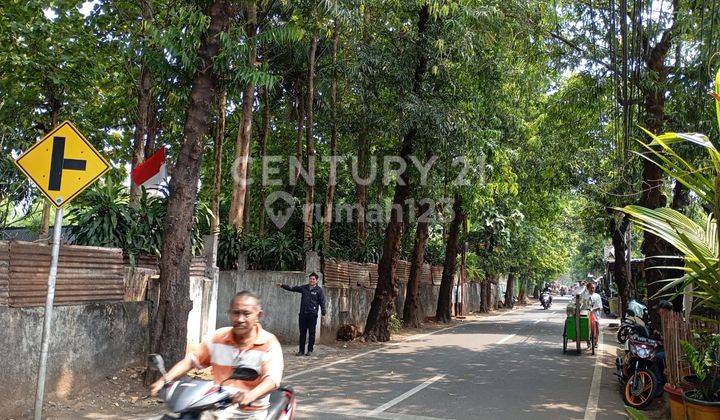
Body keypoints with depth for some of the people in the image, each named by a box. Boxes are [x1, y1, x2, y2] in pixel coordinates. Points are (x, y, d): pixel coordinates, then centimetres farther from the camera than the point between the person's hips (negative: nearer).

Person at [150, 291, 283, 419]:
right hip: (217, 408, 3)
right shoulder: (218, 337, 4)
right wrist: (164, 380, -6)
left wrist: (251, 396, -43)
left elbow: (272, 379, -23)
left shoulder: (270, 343, -11)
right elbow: (192, 360, 9)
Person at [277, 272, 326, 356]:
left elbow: (322, 302, -1)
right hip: (302, 314, 4)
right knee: (302, 332, 6)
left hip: (312, 314, -4)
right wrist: (282, 285, 9)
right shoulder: (304, 288, 12)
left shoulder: (319, 290, 1)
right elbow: (292, 288, 16)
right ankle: (301, 350, 12)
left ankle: (310, 350, 10)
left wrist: (323, 313, -8)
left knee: (311, 333, 2)